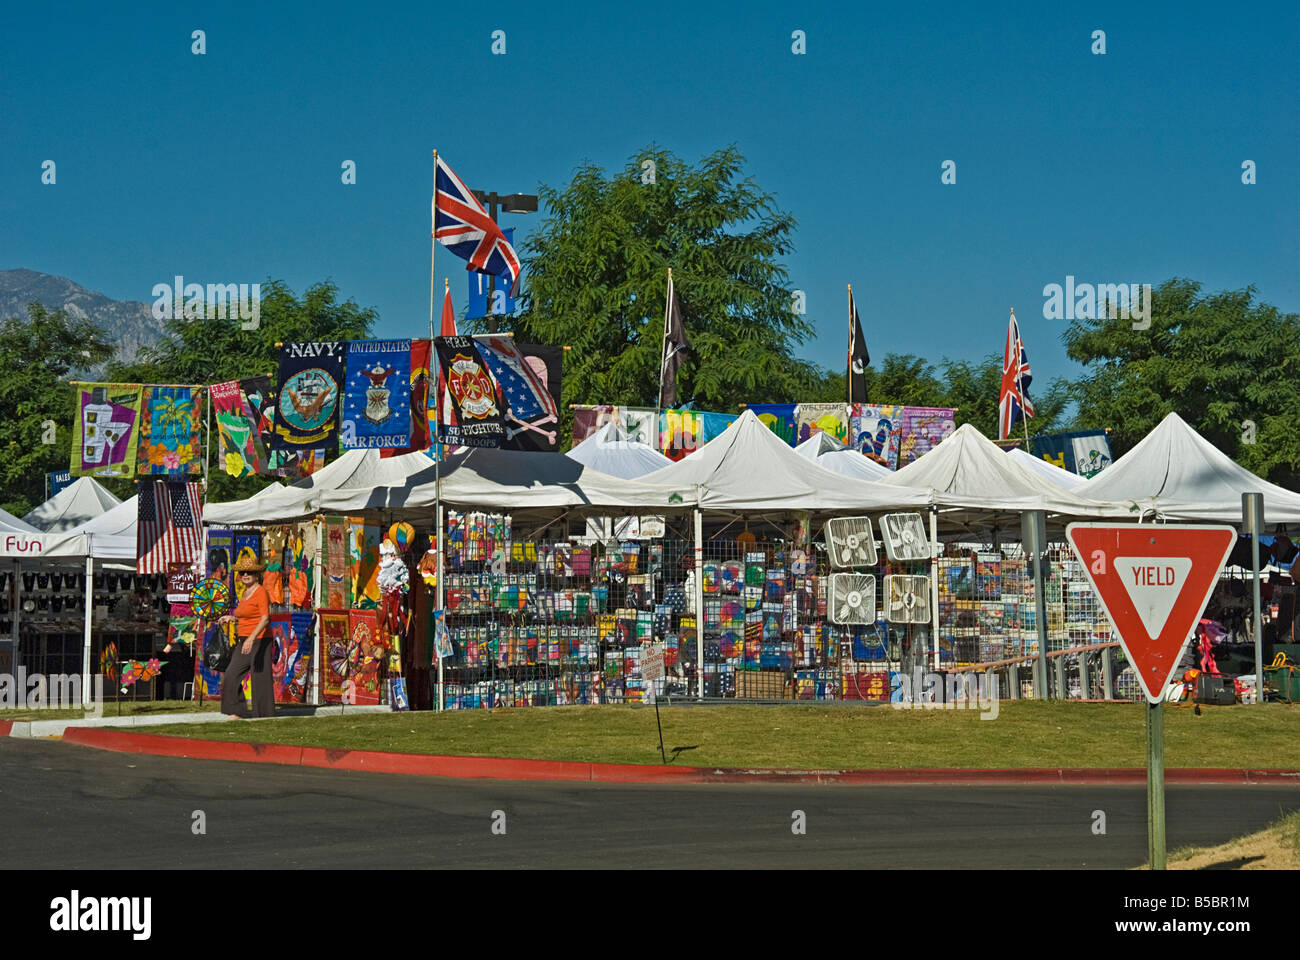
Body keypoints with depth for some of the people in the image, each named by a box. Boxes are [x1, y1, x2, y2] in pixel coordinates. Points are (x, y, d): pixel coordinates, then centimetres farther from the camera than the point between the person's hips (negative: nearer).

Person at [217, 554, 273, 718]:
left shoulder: (261, 591, -11)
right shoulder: (246, 592, 15)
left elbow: (265, 619, -22)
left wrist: (251, 638, -33)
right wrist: (232, 618, 17)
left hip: (259, 641, -9)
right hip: (244, 642, 9)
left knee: (261, 680, -5)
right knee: (231, 676, 0)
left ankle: (266, 716, 2)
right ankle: (237, 713, 6)